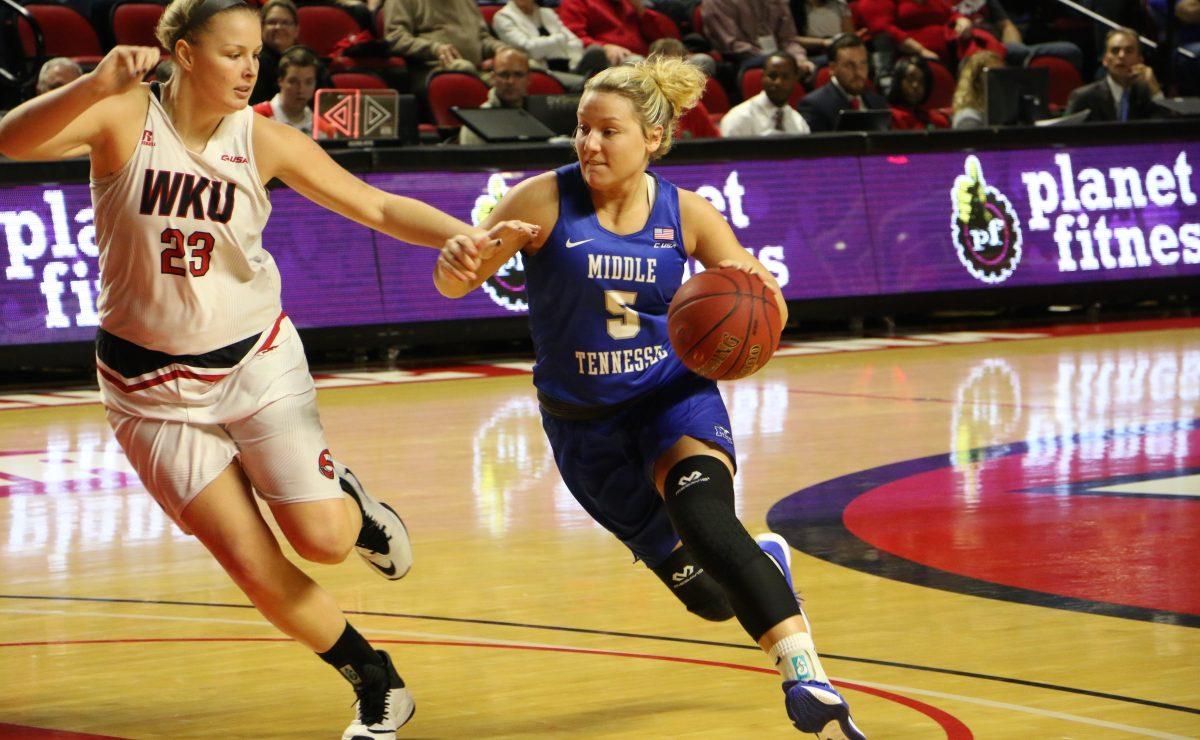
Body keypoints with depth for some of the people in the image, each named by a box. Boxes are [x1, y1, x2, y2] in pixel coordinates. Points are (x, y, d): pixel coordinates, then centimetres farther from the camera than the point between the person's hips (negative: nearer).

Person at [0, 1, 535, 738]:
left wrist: (470, 237, -22)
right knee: (256, 568, -5)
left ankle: (348, 500, 25)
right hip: (153, 384, -1)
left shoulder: (262, 138, -8)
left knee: (323, 539, -13)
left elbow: (378, 208, -6)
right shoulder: (125, 119, -14)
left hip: (256, 359, 1)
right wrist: (98, 85, -45)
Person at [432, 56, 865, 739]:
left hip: (675, 396, -1)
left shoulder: (687, 214, -7)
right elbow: (458, 283, -12)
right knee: (710, 596, 4)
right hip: (584, 424, 1)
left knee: (703, 520, -34)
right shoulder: (546, 201, -13)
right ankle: (768, 564, 41)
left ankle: (805, 676, -38)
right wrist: (458, 262, -37)